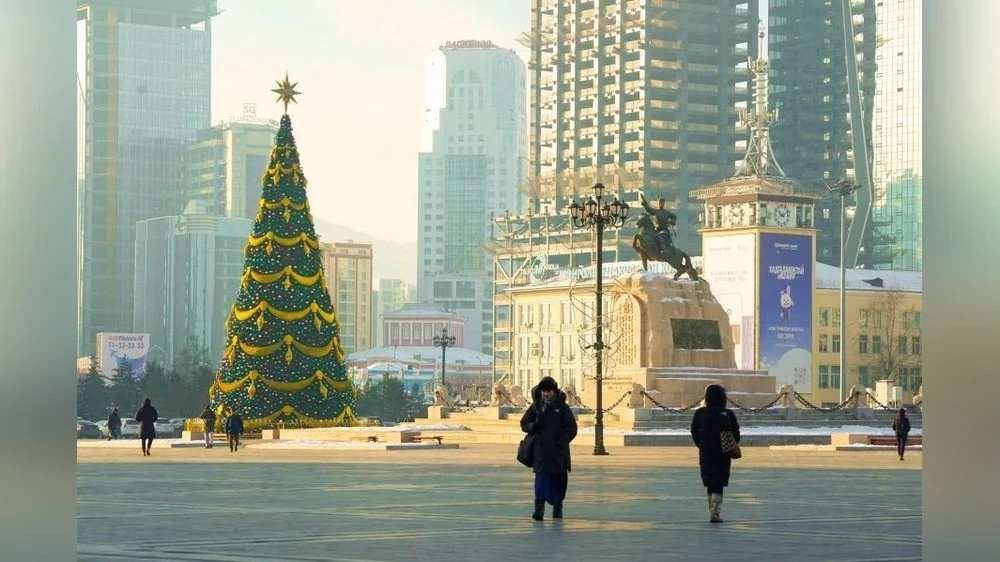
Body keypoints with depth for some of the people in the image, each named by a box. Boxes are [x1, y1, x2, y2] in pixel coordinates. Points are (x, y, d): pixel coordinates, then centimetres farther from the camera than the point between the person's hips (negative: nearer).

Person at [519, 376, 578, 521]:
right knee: (541, 477, -12)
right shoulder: (536, 406, 6)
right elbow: (524, 424, 13)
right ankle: (539, 508, -19)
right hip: (541, 450, 0)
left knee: (558, 479, 7)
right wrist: (533, 426, -8)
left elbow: (572, 429, 3)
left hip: (558, 451, 0)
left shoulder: (562, 407, 2)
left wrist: (562, 441, -10)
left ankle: (557, 506, 23)